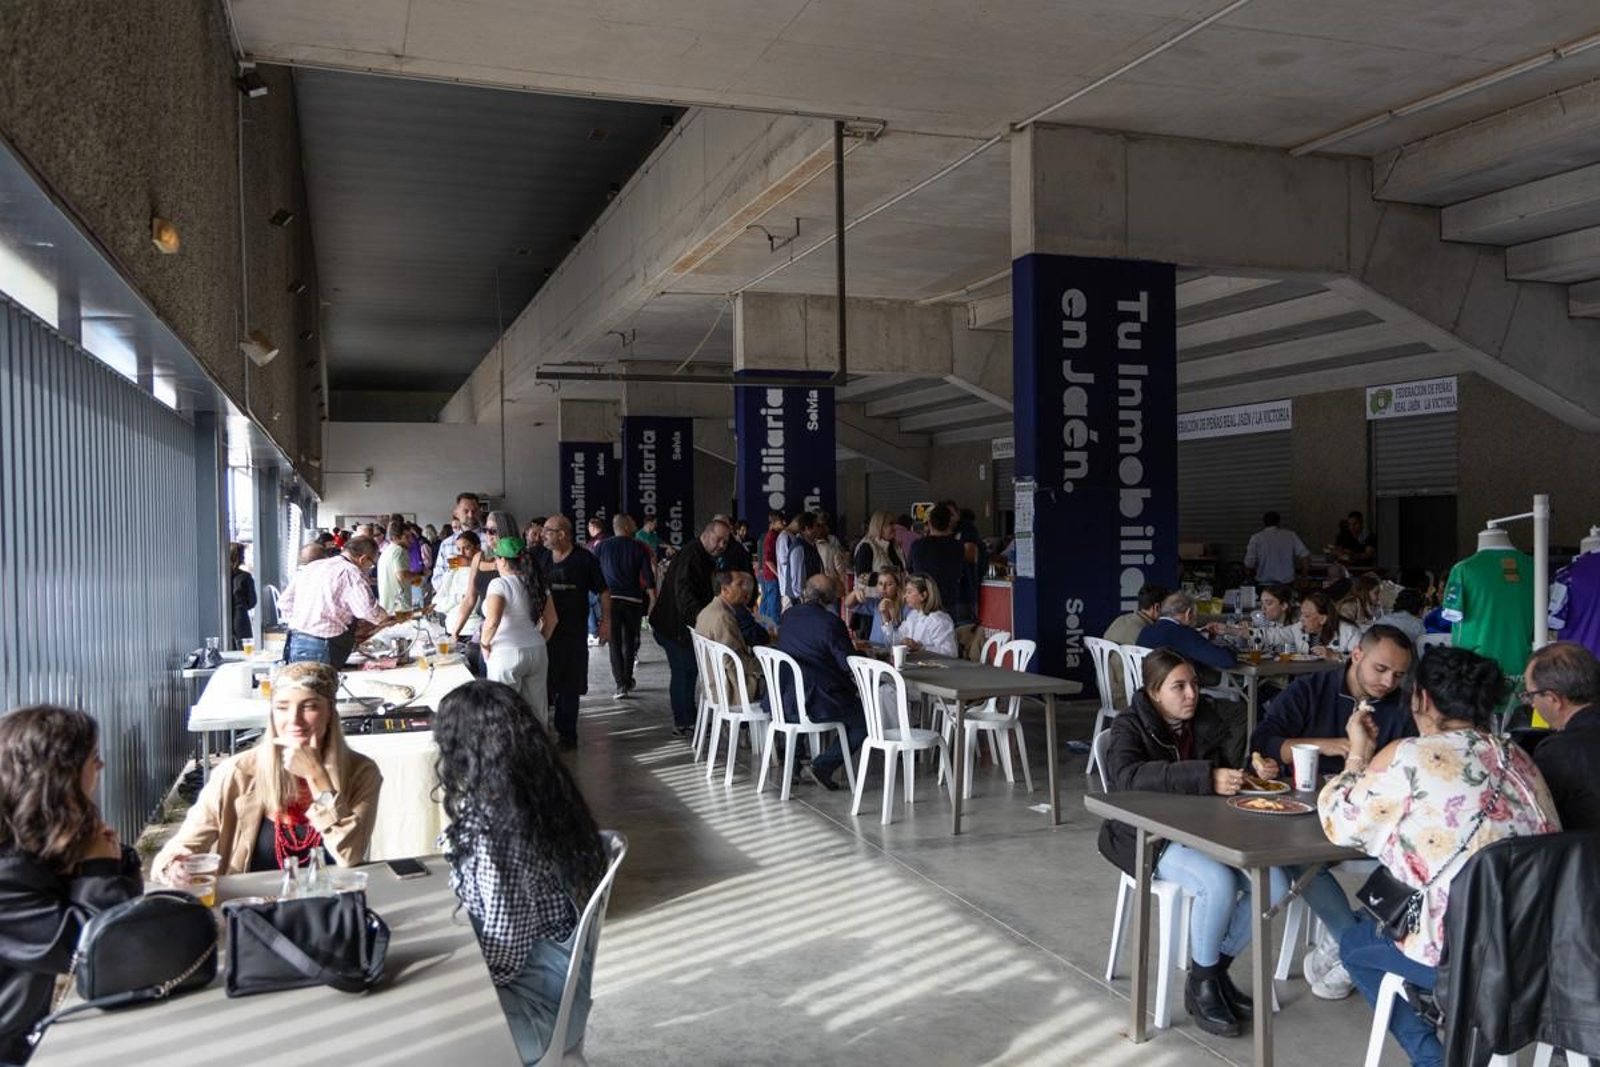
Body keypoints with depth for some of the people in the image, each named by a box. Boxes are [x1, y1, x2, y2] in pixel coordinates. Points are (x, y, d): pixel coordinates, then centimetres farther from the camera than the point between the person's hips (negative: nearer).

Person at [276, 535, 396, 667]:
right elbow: (369, 611, -19)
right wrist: (388, 618, 1)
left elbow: (284, 602, 17)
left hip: (294, 642, 8)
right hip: (322, 649, -8)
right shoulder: (351, 572, -10)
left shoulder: (310, 567, 14)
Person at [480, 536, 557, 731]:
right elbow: (551, 620, 11)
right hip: (537, 652, 6)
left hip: (506, 654, -6)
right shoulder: (537, 584, 8)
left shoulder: (499, 584, -12)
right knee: (538, 710, 13)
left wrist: (484, 643, -9)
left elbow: (492, 621, -24)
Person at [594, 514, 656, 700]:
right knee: (629, 642, 16)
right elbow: (648, 576, -2)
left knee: (615, 642, 2)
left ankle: (620, 683, -8)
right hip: (633, 600, 1)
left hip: (610, 599, 0)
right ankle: (627, 681, 21)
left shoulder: (602, 546, 4)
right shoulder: (638, 547, 2)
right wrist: (653, 600, 2)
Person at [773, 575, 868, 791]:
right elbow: (850, 666, -14)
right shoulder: (831, 622, -16)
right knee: (866, 721, 10)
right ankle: (822, 766, 0)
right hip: (819, 702, -8)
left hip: (786, 698, 8)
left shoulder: (788, 615, 5)